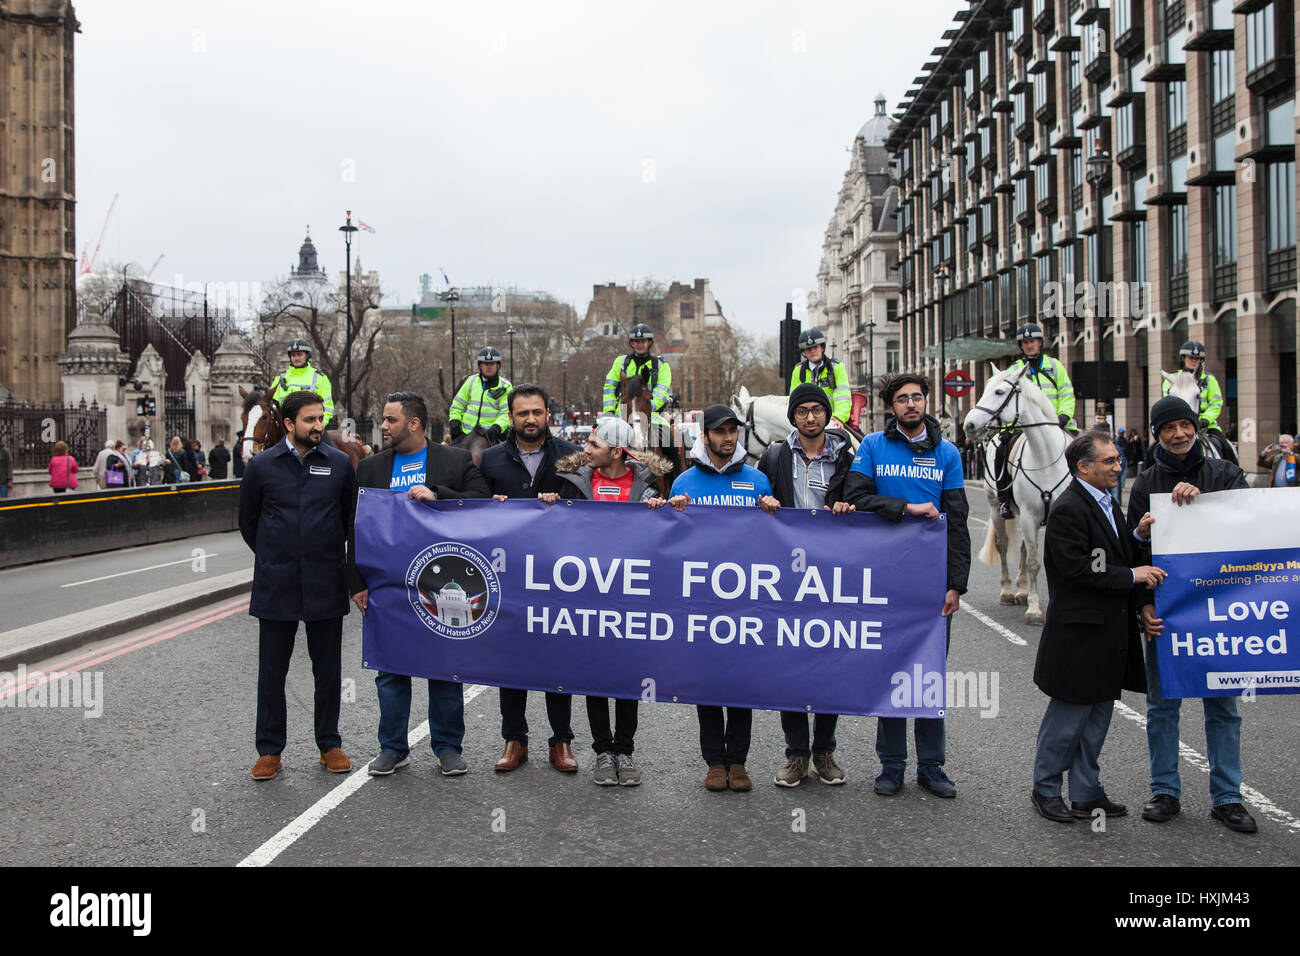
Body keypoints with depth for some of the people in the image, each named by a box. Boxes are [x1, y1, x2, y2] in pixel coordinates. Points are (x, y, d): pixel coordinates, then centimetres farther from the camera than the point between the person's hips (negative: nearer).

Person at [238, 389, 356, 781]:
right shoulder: (262, 466, -1)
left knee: (328, 671, 9)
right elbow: (248, 521, 12)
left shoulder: (340, 463, 1)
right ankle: (270, 750, 19)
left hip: (326, 586, 1)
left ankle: (329, 745, 22)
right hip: (276, 587, 0)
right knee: (272, 672, 7)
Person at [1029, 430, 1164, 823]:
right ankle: (1044, 788, 17)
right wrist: (1132, 576, -17)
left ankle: (1086, 794, 24)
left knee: (1098, 712, 14)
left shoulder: (1105, 502, 13)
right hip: (1080, 631, -9)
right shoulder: (1068, 509, -16)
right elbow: (1079, 569, -22)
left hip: (1108, 630, 9)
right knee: (1068, 715, 2)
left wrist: (1139, 536, 1)